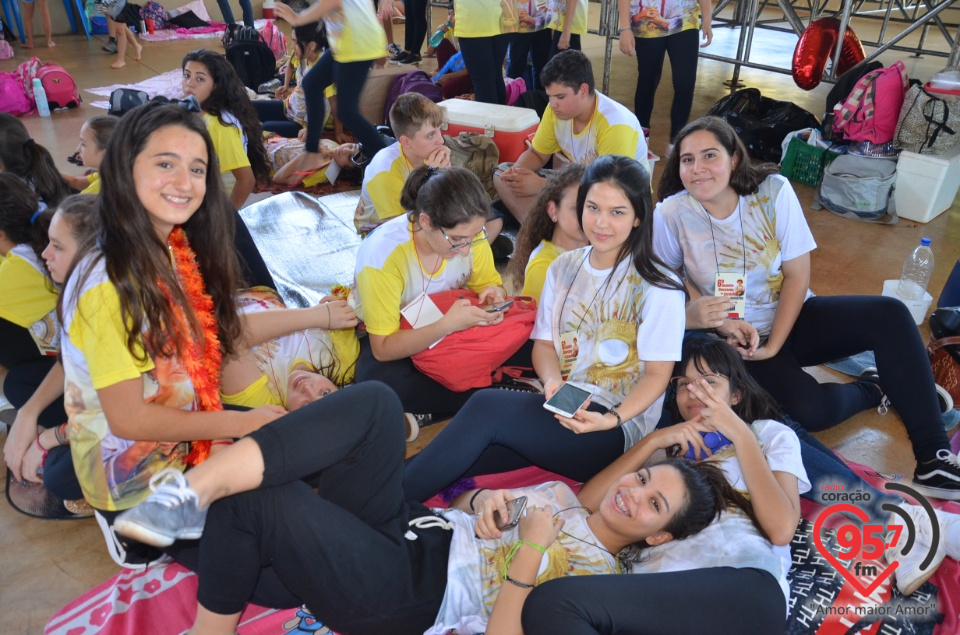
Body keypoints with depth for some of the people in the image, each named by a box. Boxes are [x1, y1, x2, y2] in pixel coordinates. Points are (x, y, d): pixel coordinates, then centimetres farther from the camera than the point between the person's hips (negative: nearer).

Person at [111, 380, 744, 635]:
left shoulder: (596, 570, -3)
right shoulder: (561, 493, 18)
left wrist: (532, 548, -18)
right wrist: (483, 500, -2)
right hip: (411, 526, 8)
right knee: (374, 401, -22)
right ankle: (193, 492, -24)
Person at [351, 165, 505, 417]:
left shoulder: (467, 232, -18)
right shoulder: (383, 252, -30)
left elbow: (490, 283, 1)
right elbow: (384, 349, -26)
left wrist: (492, 294, -24)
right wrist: (447, 325, -39)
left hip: (450, 325, 4)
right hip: (389, 341, -4)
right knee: (387, 383, -38)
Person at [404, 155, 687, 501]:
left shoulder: (659, 287, -5)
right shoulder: (563, 268, 11)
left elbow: (657, 375, -5)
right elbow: (544, 343, 11)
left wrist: (611, 419, -22)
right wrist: (553, 381, -11)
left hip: (618, 430, -5)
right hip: (560, 410, 5)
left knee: (487, 405, -28)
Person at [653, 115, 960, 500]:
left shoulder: (773, 190, -12)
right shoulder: (672, 213, -16)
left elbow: (798, 275, -9)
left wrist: (774, 345, -18)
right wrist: (721, 322, -20)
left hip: (792, 318, 3)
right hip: (737, 335, -2)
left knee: (889, 315, -23)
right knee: (812, 409, -28)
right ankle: (875, 390, 9)